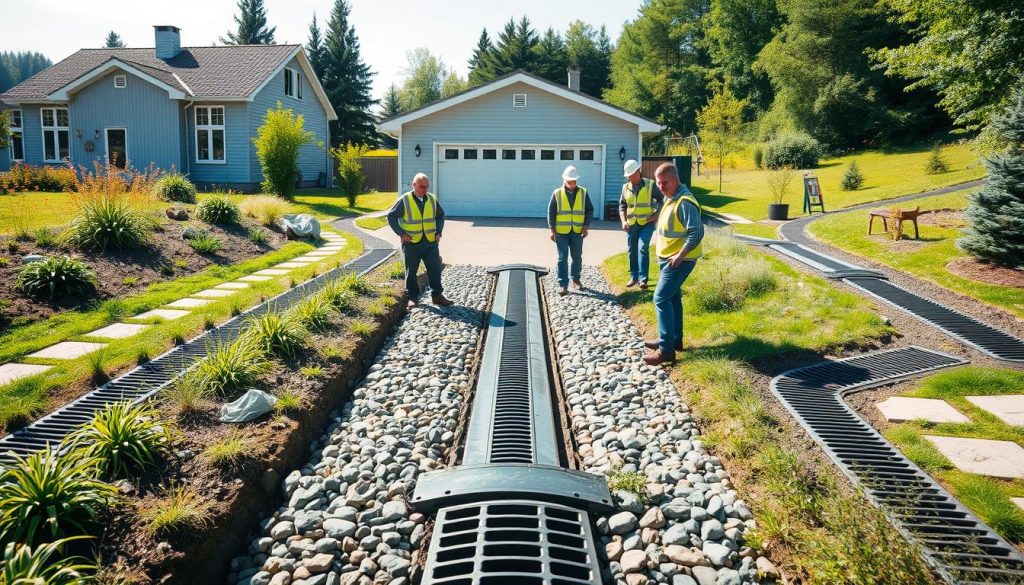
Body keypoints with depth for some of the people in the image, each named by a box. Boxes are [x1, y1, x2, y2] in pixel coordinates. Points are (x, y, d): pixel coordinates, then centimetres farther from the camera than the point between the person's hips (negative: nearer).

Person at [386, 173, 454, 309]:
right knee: (411, 272, 7)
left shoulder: (432, 199, 4)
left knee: (435, 270, 3)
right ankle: (412, 297, 20)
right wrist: (401, 233, -9)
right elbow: (391, 217, -2)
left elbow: (440, 216, 17)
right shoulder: (404, 200, -8)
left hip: (430, 243, 3)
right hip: (411, 244, -3)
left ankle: (437, 295, 14)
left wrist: (438, 231, 5)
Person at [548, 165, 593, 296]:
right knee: (562, 258, -2)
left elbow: (590, 210, 7)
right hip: (561, 231, -2)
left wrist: (586, 226, -3)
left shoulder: (583, 193, 4)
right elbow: (551, 212, 1)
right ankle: (563, 284, 1)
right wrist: (552, 230, -5)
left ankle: (576, 279, 29)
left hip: (577, 232, 2)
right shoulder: (557, 193, -1)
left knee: (577, 257, 11)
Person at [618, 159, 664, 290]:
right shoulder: (626, 187, 3)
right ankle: (634, 277, 25)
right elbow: (622, 205, 10)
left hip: (647, 223, -4)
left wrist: (657, 215, -9)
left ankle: (643, 279, -14)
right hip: (631, 225, 4)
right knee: (632, 251, 10)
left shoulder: (650, 185, -7)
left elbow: (661, 200, 1)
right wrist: (623, 221, -2)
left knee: (643, 248, -17)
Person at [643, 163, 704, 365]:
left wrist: (680, 256, -25)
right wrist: (660, 249, 14)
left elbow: (697, 232, -25)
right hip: (668, 258, 10)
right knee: (672, 298, 17)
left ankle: (666, 349, -9)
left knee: (661, 299, -12)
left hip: (678, 260, -10)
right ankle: (674, 339, 30)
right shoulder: (671, 198, 11)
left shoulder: (684, 202, -20)